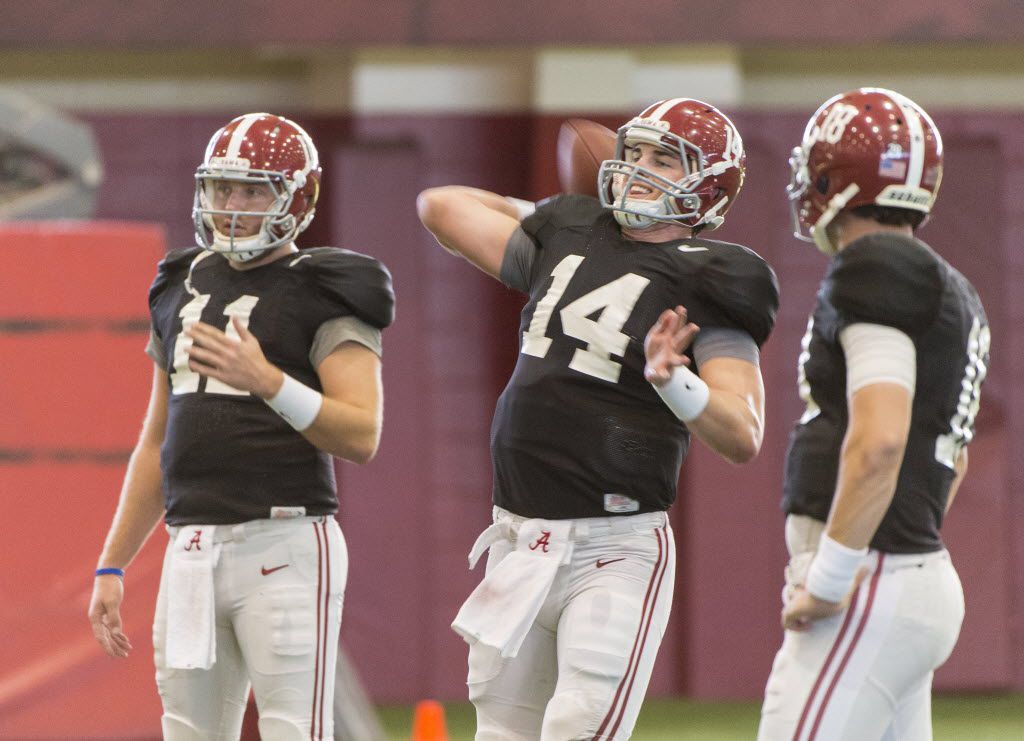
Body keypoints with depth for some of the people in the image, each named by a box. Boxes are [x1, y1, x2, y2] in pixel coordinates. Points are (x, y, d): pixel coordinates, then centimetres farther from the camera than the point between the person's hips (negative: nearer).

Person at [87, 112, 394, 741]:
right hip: (194, 547, 7)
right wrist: (112, 568, 19)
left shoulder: (321, 295, -2)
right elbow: (156, 445, 23)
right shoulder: (185, 288, 18)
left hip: (286, 544, -7)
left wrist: (266, 380, -24)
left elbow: (362, 437, -13)